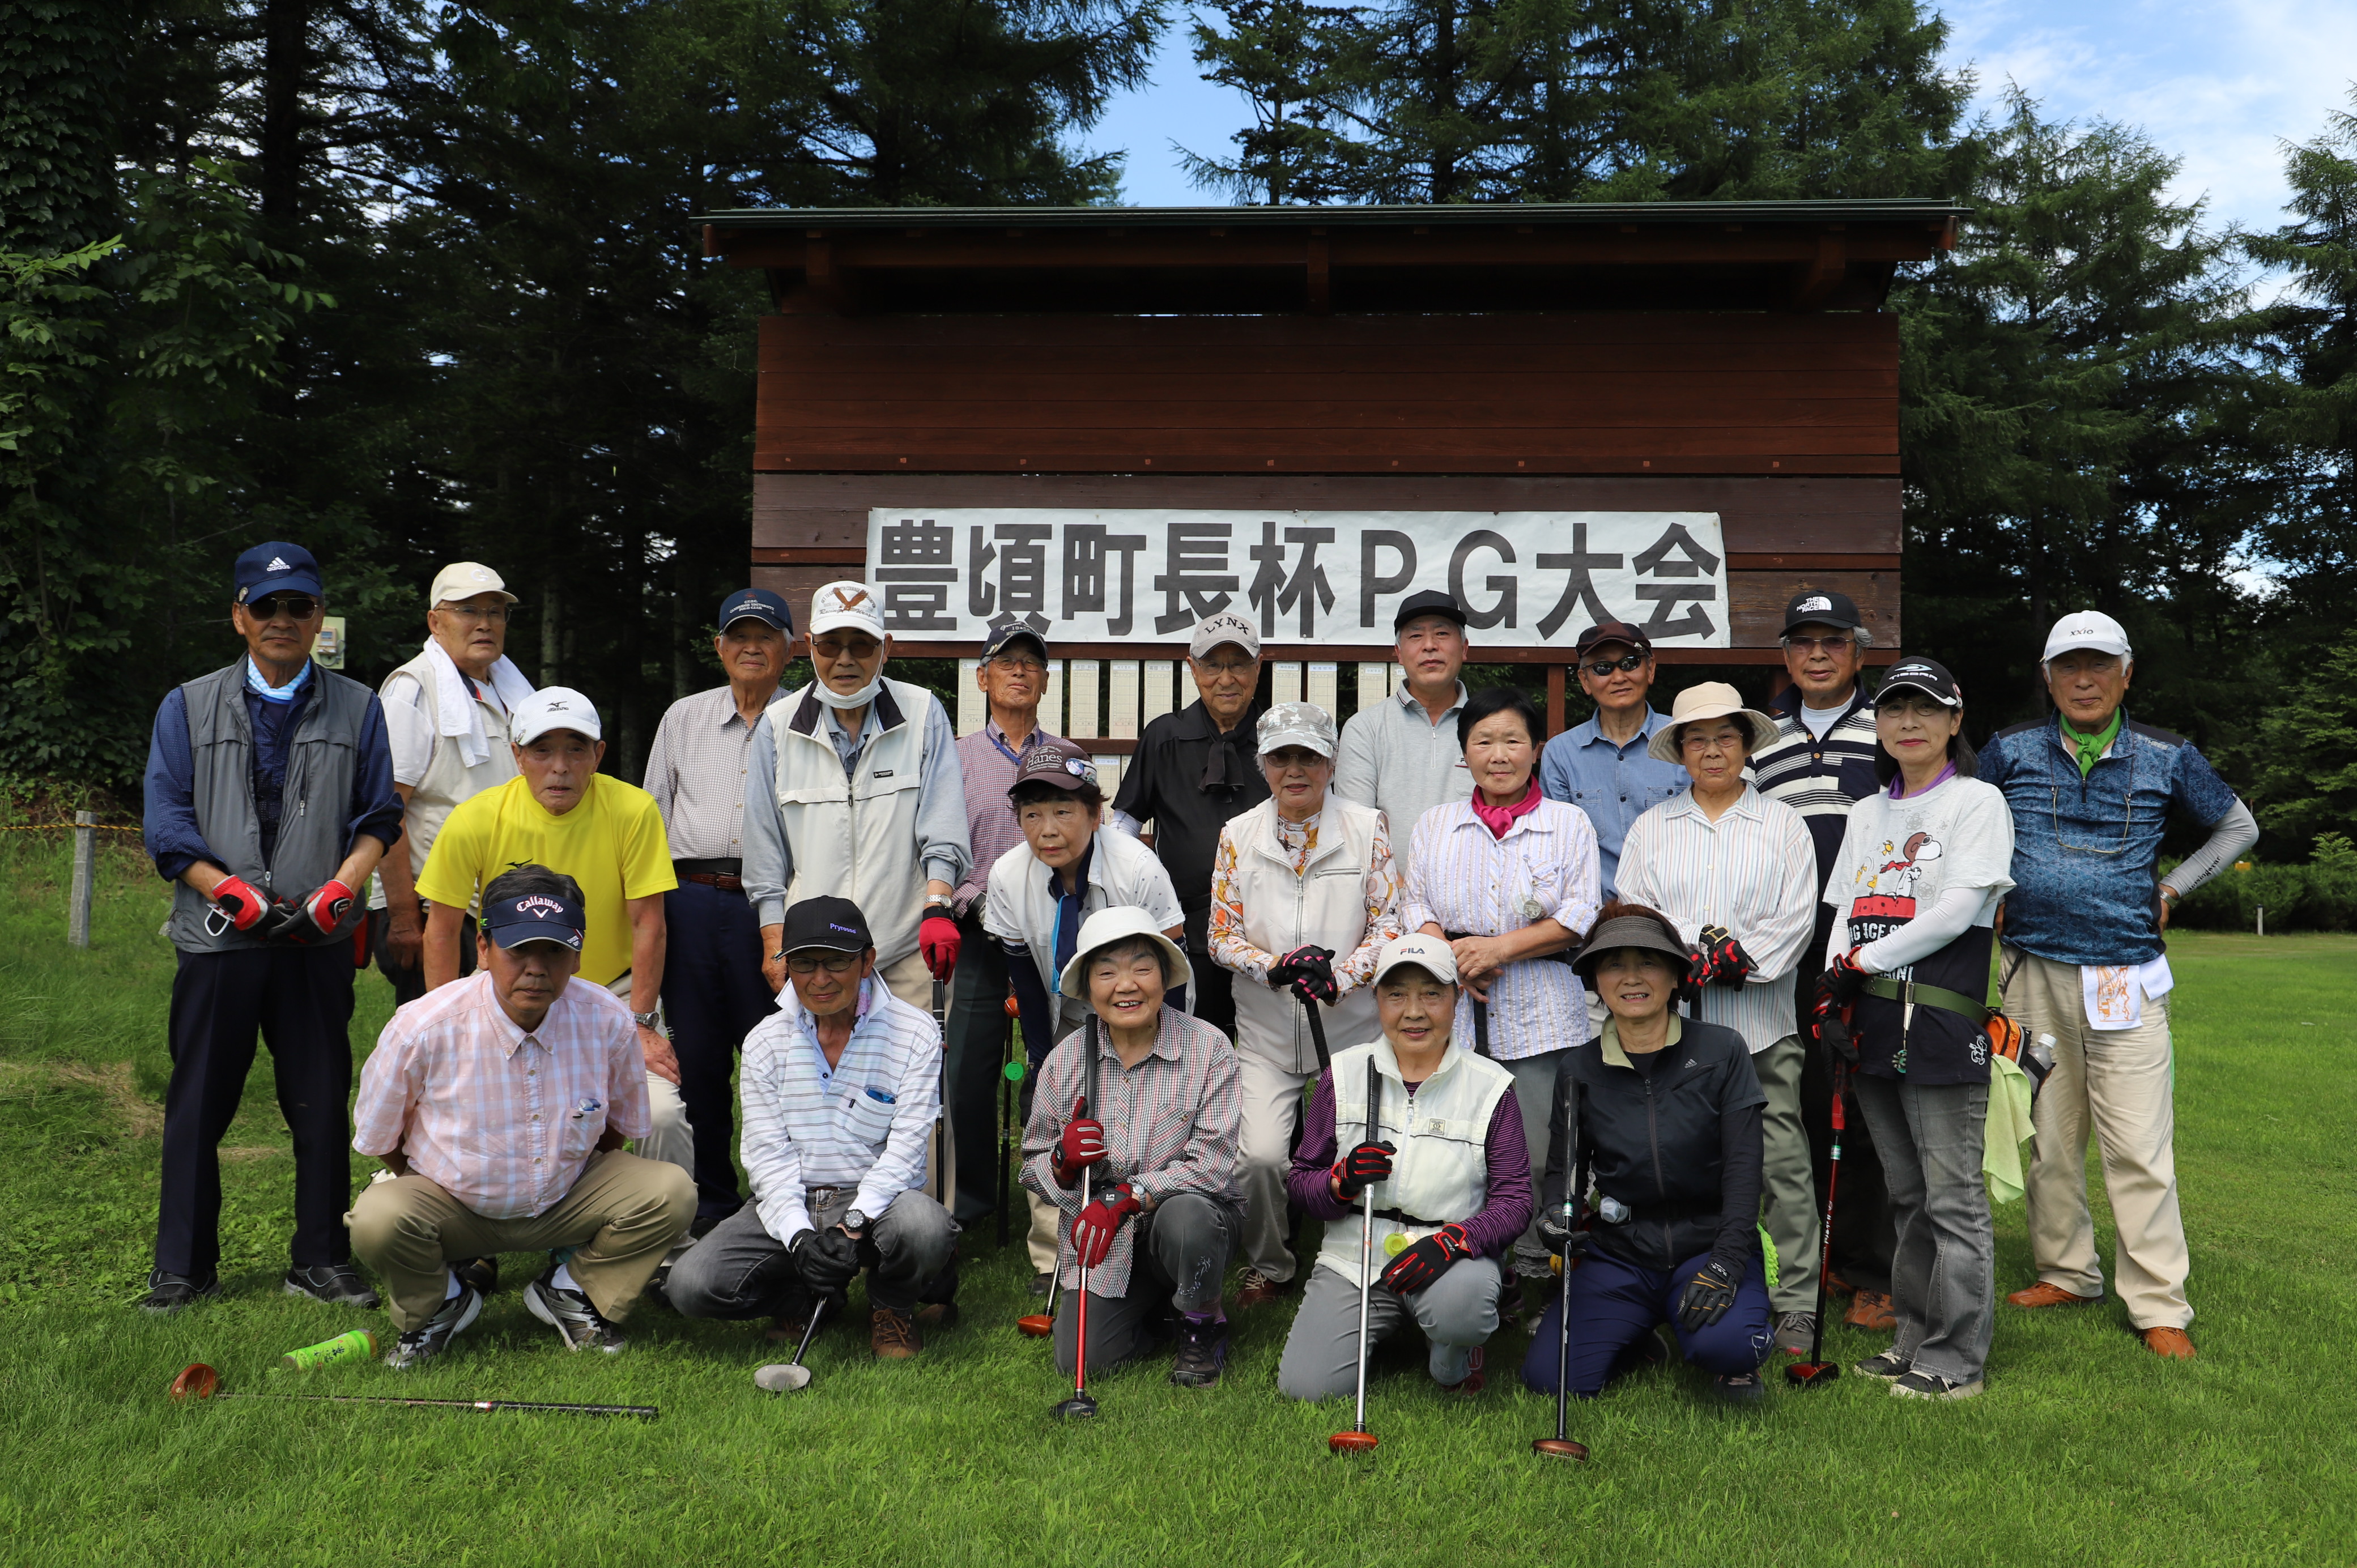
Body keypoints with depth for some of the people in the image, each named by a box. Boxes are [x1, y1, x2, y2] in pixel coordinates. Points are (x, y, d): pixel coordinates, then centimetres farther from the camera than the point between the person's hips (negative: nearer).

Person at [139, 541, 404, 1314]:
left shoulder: (358, 709, 10)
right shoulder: (188, 708, 10)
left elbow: (378, 817, 7)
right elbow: (167, 822, 3)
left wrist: (340, 888, -10)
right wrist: (233, 892, -11)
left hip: (320, 940, 0)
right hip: (218, 938, 0)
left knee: (322, 1104, 4)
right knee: (198, 1104, 5)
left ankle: (319, 1260, 15)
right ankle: (182, 1267, 17)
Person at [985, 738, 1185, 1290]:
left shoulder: (1139, 870, -26)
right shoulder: (1008, 877, -15)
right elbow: (1025, 977, -4)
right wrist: (1043, 1059, -7)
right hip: (1068, 1022, 3)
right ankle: (1051, 1262, 9)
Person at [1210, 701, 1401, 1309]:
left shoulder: (1366, 828, 0)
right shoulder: (1238, 834, 3)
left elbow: (1390, 927, -2)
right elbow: (1222, 937, 3)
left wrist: (1337, 977, -17)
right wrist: (1275, 968, -15)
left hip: (1352, 1025, 0)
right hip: (1267, 1030, 1)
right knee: (1261, 1154, -13)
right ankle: (1267, 1267, 14)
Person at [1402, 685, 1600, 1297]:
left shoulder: (1568, 822, 7)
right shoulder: (1435, 823, 15)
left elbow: (1580, 916, -2)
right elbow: (1414, 907, 10)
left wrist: (1500, 948, -12)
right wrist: (1453, 957, -9)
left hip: (1540, 1014, -2)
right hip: (1450, 1010, 2)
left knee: (1538, 1151, -3)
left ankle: (1535, 1279, 10)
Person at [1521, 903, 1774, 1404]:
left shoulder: (1721, 1051, -2)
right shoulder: (1580, 1068, 4)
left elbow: (1743, 1166, -7)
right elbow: (1562, 1170, 8)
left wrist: (1726, 1262, -19)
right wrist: (1553, 1214, -15)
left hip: (1708, 1245, -2)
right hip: (1619, 1254, 2)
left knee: (1726, 1344, -34)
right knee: (1548, 1377, -16)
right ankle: (1632, 1337, 17)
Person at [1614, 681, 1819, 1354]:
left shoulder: (1783, 825, 10)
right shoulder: (1650, 827, 13)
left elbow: (1796, 921, 2)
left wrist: (1737, 958, -14)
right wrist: (1684, 960, -12)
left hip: (1761, 1023, -1)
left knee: (1782, 1163, -1)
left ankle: (1796, 1306, 9)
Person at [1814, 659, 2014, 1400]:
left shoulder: (1977, 801, -1)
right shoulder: (1866, 814, 18)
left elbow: (1956, 910, -11)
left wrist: (1863, 963, -9)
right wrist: (1831, 996, 1)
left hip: (1943, 1022, -6)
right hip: (1875, 1026, 7)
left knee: (1953, 1196, -3)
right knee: (1907, 1194, 13)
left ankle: (1956, 1360, 4)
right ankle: (1915, 1339, 22)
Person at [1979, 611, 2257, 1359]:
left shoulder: (2167, 757, 2)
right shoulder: (2010, 753, 3)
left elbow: (2240, 827, 17)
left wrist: (2172, 888, 7)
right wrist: (1993, 891, 6)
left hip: (2126, 977, -2)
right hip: (2034, 974, 2)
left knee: (2139, 1145, -5)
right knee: (2047, 1135, 10)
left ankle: (2159, 1307, 4)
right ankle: (2067, 1272, 25)